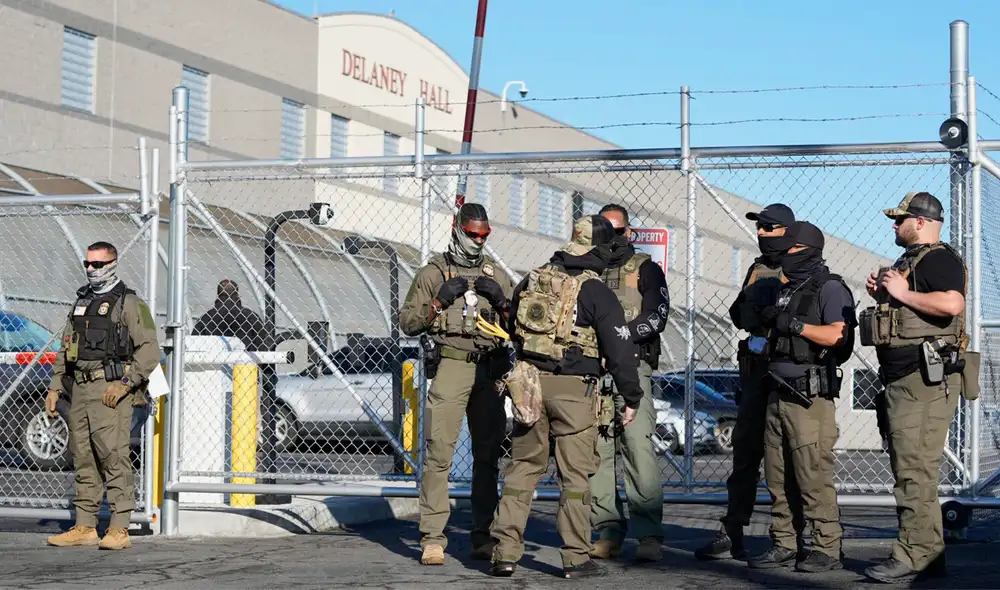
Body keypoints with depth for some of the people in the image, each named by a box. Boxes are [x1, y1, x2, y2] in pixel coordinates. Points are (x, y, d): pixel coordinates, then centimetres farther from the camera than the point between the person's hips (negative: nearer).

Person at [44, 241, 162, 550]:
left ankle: (119, 530, -13)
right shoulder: (81, 303, 20)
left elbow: (150, 349, -9)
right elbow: (65, 349, 25)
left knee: (114, 457, -12)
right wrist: (55, 387, 16)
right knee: (83, 460, 7)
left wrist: (124, 383, -17)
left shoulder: (129, 303, -1)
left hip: (110, 389, -7)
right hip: (79, 388, 7)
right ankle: (84, 527, 11)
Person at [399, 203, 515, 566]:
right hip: (450, 367, -4)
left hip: (490, 371, 4)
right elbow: (407, 322, 5)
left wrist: (501, 300, -1)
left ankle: (483, 537, 12)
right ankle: (432, 537, -9)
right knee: (439, 451, -10)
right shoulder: (433, 273, 9)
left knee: (488, 455, 6)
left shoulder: (496, 274, 18)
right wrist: (439, 301, -8)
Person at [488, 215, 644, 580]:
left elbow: (510, 334, 20)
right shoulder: (596, 292, -7)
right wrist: (631, 398, 0)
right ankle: (576, 558, 4)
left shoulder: (531, 282, 10)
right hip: (573, 389, -5)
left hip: (528, 383, 5)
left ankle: (505, 553, 8)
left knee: (522, 467, 10)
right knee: (575, 474, 2)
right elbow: (619, 349, -7)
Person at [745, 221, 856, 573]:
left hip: (810, 396, -8)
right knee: (778, 477, 8)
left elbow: (837, 335, -19)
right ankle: (784, 546, 14)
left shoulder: (829, 288, -5)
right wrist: (769, 320, 9)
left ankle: (828, 549, -6)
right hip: (779, 394, 8)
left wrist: (795, 324, -16)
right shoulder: (787, 290, 20)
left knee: (814, 475, -10)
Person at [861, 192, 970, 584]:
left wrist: (902, 293, -18)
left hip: (927, 378, -11)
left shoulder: (939, 258, -10)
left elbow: (951, 304, -27)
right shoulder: (908, 261, 22)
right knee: (908, 468, 12)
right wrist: (882, 295, 12)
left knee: (914, 469, -13)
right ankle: (927, 553, 17)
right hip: (903, 377, 11)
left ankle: (916, 557, -12)